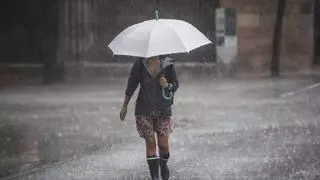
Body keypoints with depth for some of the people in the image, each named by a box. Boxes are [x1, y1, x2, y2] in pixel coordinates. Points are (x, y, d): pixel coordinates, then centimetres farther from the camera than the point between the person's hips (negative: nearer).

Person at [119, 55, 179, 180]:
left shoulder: (168, 65, -4)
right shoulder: (140, 65, -4)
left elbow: (175, 85, 1)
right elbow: (131, 85, 4)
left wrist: (167, 85, -23)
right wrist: (125, 106, 8)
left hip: (164, 110, 0)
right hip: (144, 110, 0)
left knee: (163, 144, 0)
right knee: (150, 143, -4)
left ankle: (163, 165, 32)